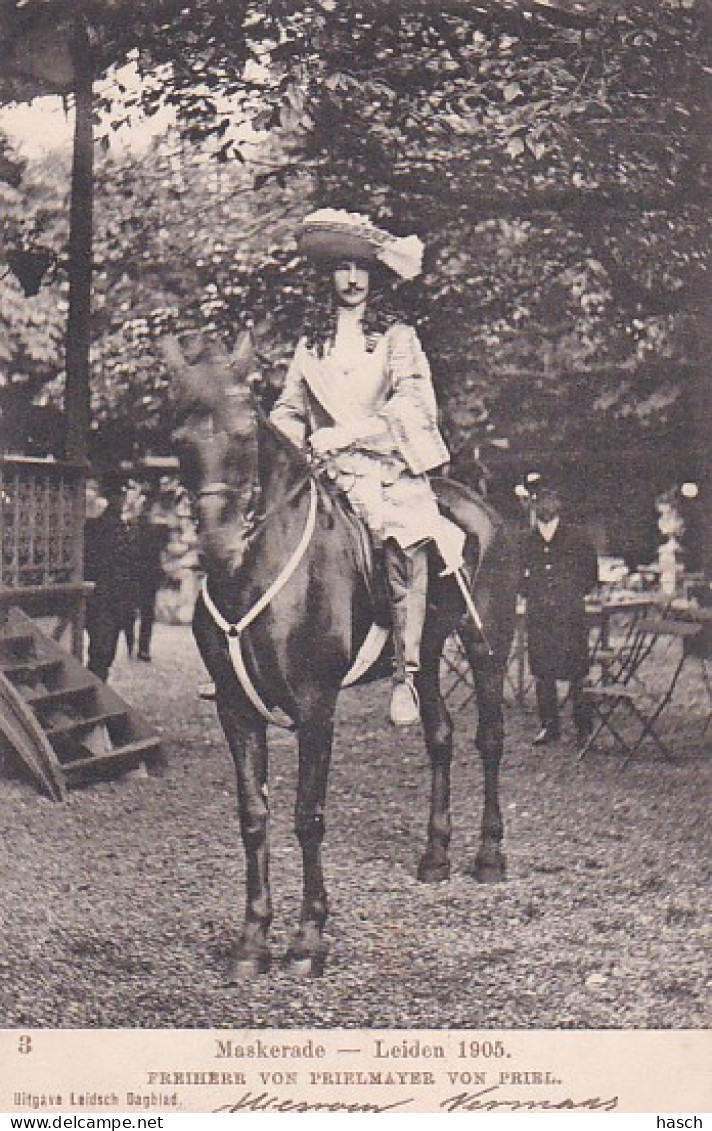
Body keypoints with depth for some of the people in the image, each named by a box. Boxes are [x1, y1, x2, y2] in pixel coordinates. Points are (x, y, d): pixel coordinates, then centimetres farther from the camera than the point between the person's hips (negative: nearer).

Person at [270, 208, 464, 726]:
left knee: (404, 543, -28)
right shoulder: (309, 343, 21)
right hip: (325, 474, 3)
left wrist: (346, 433, -13)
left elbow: (415, 405, -3)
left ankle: (407, 673, -25)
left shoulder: (398, 337, 11)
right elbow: (288, 409, 22)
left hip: (388, 468, -3)